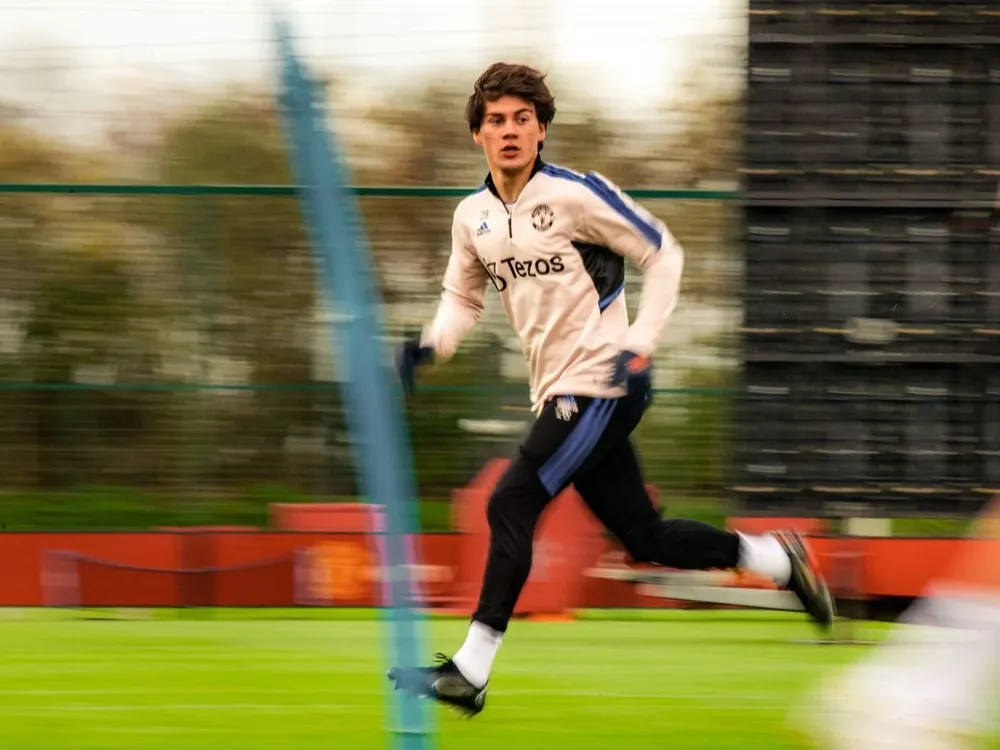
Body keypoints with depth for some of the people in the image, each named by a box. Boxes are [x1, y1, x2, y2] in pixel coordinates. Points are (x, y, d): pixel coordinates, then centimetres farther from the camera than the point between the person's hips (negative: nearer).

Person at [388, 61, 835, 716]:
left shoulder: (575, 194, -12)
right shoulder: (473, 217, 8)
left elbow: (663, 253, -5)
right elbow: (464, 299, 22)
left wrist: (642, 341, -14)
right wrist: (432, 344, 1)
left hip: (602, 385, -7)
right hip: (559, 393, 7)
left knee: (511, 505, -16)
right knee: (643, 537, 11)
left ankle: (471, 670, -15)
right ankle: (778, 558, 30)